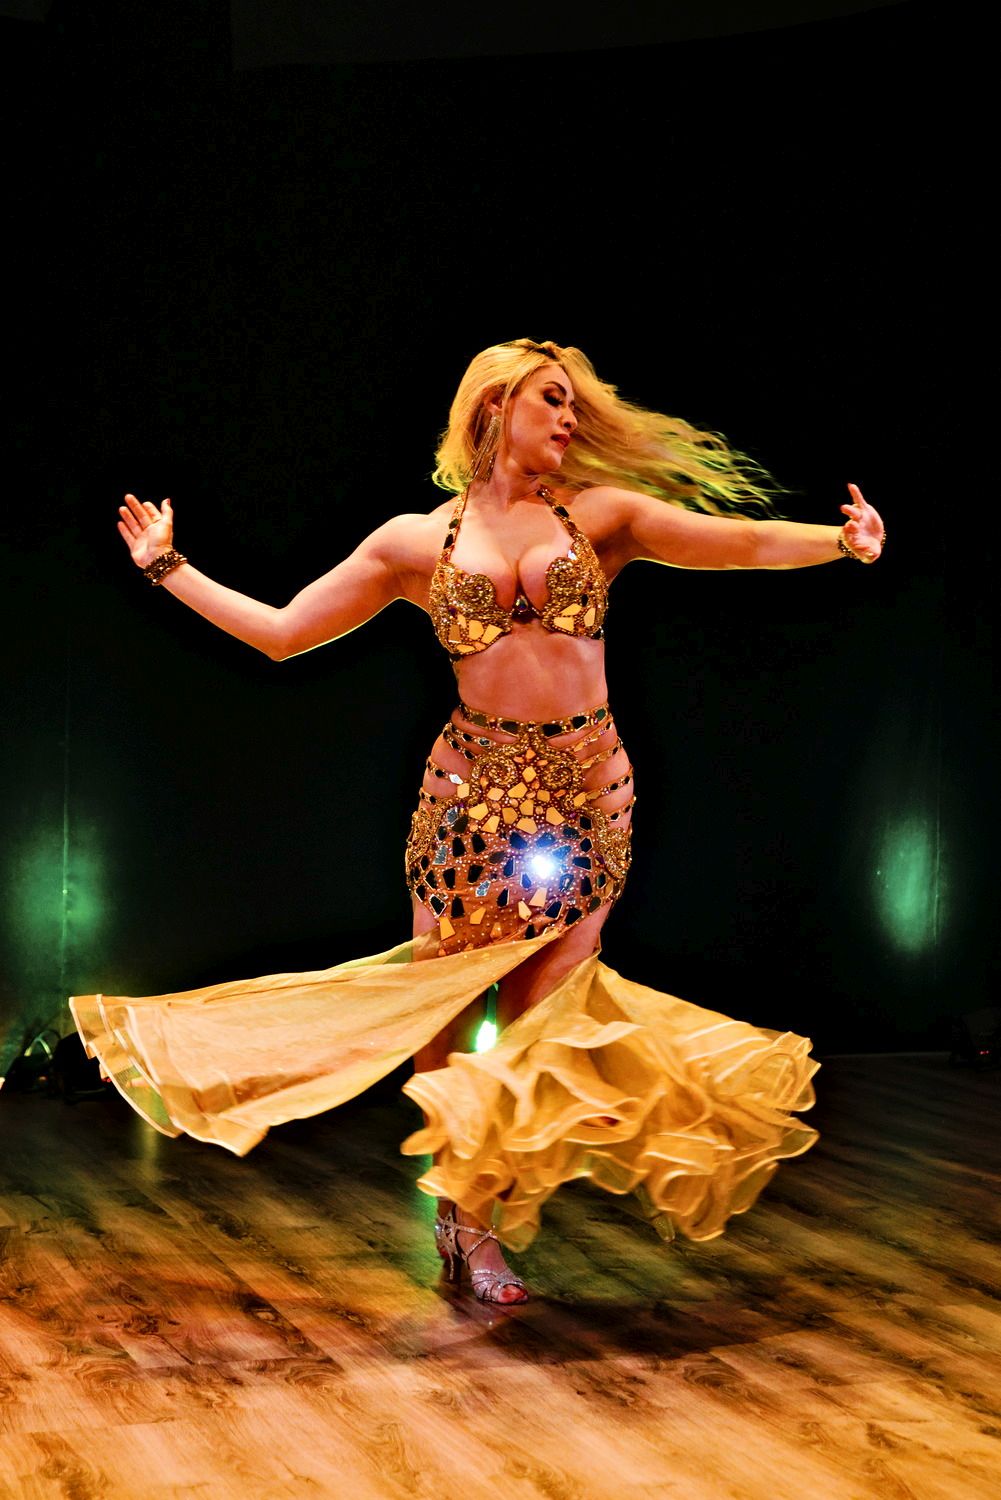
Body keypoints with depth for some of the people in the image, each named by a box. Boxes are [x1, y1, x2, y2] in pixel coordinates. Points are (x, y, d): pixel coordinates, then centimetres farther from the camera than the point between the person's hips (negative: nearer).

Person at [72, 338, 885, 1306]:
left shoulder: (603, 514, 8)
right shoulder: (415, 541, 7)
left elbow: (745, 541, 0)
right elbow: (280, 631, 10)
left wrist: (841, 540, -17)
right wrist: (168, 569, 11)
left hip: (587, 790, 0)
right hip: (471, 788, 0)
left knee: (543, 1018, 1)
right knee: (439, 1002, 1)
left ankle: (480, 1221, 19)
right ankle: (457, 1204, 21)